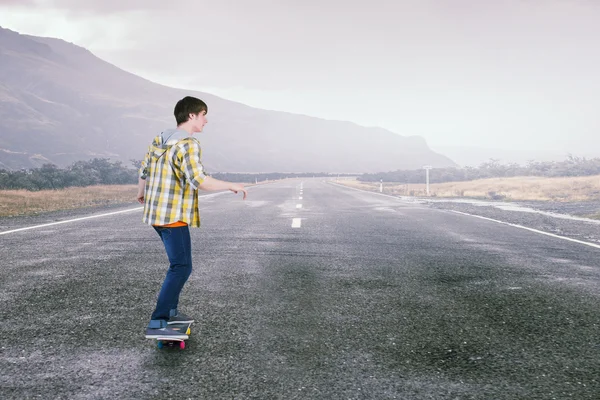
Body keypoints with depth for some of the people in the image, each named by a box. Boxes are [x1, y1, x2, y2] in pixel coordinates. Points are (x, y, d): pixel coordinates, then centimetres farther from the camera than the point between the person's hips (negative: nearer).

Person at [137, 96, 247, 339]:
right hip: (173, 216, -10)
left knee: (180, 262, 22)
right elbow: (199, 181, -27)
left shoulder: (160, 140, 11)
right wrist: (231, 186, -15)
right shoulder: (188, 144, -17)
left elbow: (144, 171, 21)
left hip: (157, 213, 10)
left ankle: (170, 310, 31)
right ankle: (157, 324, -14)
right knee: (181, 268, -9)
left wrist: (141, 193, 40)